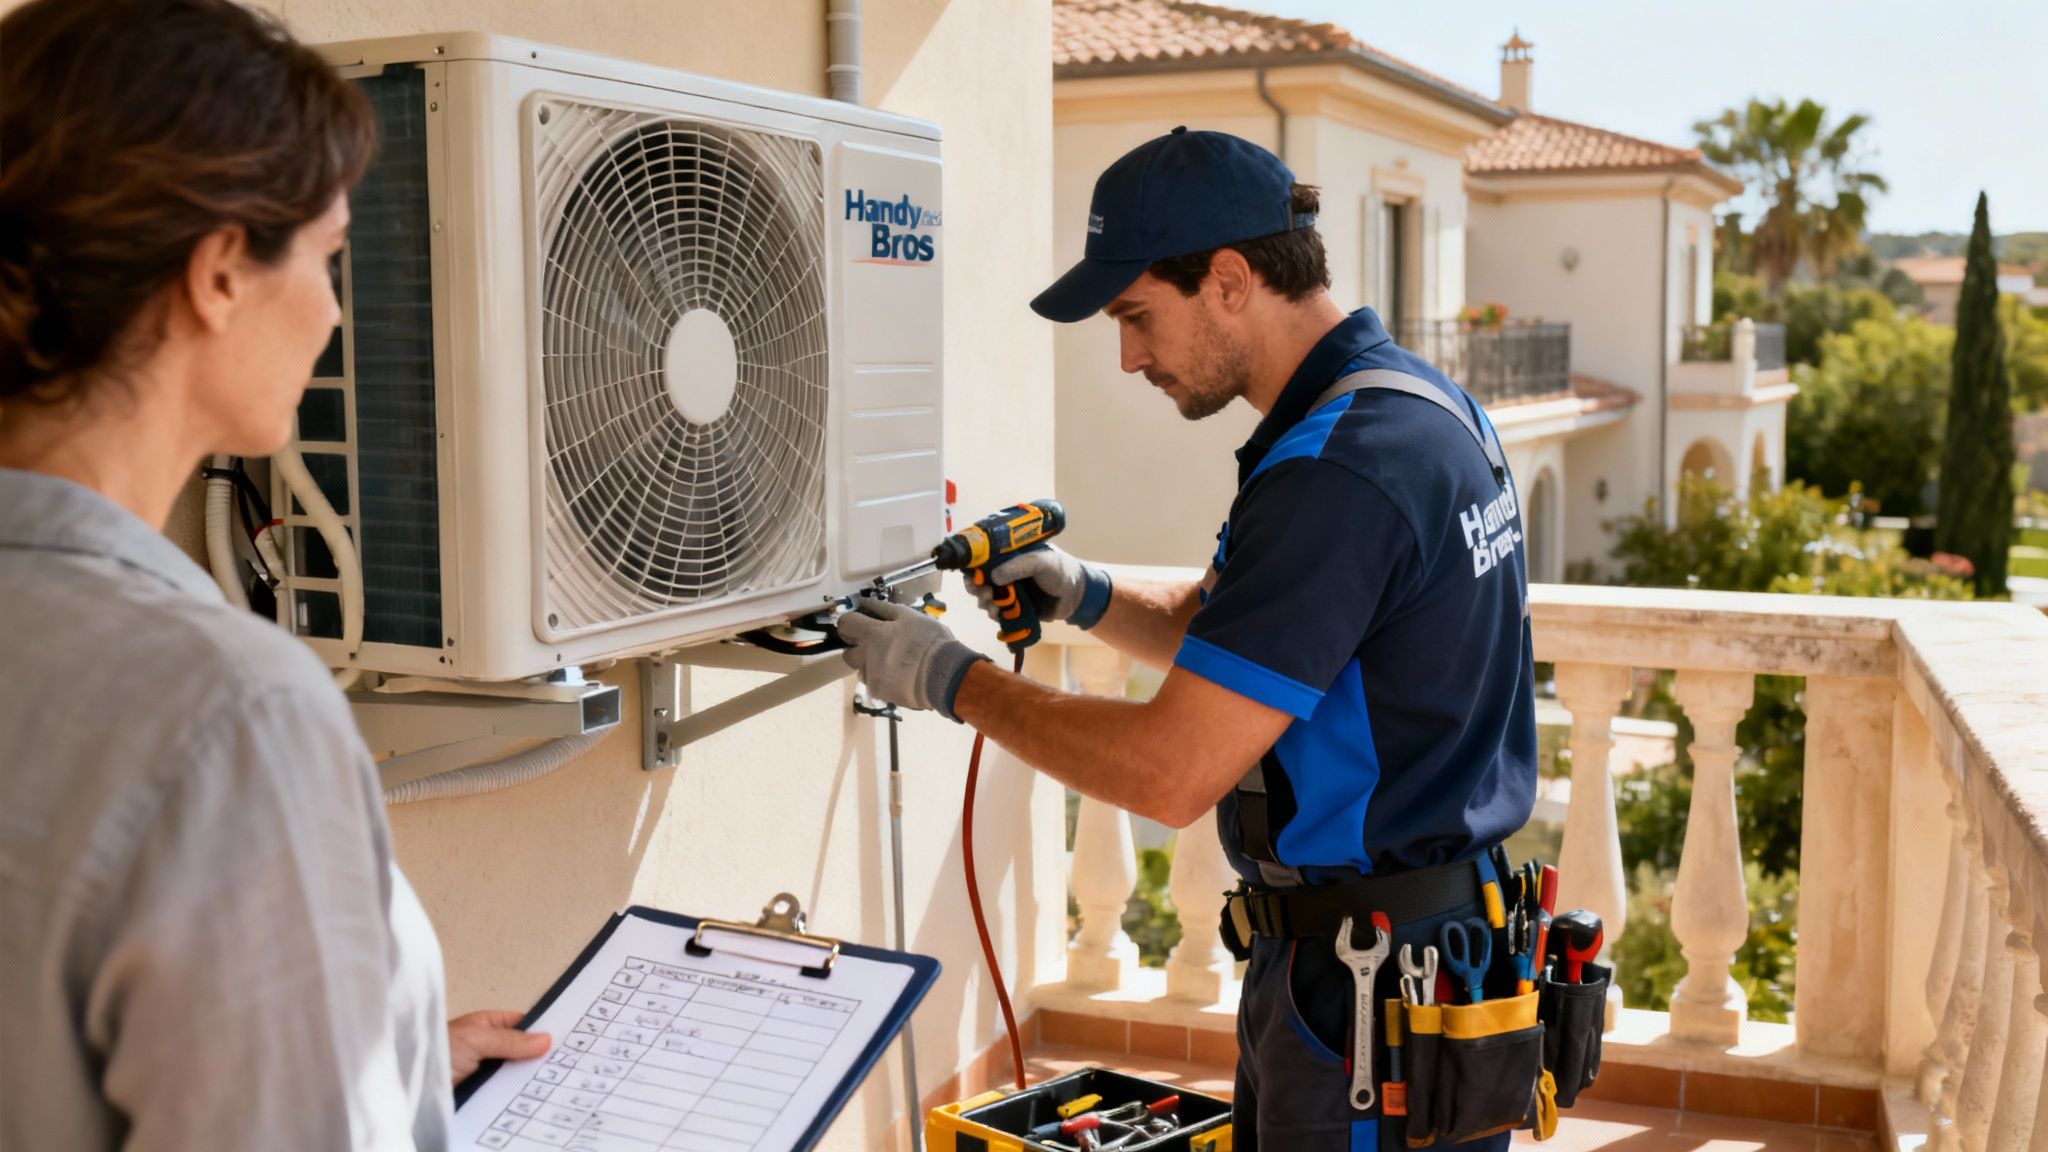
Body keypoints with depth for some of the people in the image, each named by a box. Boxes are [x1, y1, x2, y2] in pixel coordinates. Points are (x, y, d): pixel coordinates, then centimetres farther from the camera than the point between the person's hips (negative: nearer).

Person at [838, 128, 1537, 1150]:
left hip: (1374, 984, -10)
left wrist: (952, 680, -14)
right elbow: (1226, 630, 20)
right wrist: (1088, 597, 3)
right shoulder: (1415, 400, 8)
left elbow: (1172, 776, -26)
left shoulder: (1338, 468, -25)